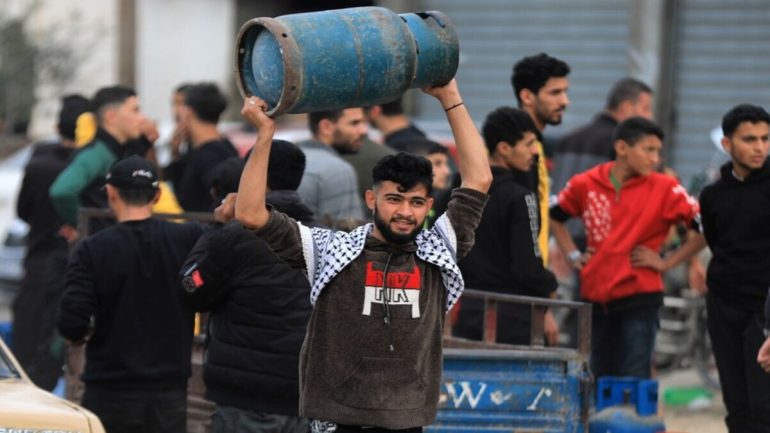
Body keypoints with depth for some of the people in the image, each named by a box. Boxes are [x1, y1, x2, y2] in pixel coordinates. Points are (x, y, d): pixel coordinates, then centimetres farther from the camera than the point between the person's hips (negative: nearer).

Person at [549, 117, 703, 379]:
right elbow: (555, 217, 21)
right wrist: (572, 255, 12)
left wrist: (667, 263, -8)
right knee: (600, 378, 16)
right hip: (595, 296, 4)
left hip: (639, 296, -4)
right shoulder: (586, 185, 2)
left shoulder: (664, 189, -7)